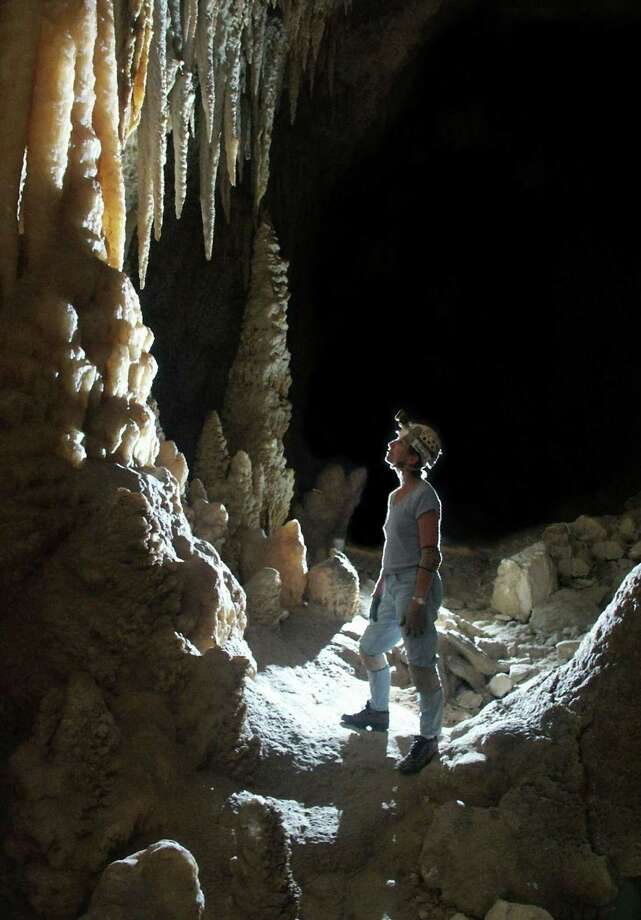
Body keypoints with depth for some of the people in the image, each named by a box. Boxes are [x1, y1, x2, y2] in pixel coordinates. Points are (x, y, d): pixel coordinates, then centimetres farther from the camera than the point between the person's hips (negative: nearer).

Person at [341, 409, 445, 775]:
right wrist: (380, 587, 20)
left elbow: (430, 554, -18)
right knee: (370, 648, 22)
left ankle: (429, 740, 5)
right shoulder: (396, 495, 14)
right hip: (394, 585, 10)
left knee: (421, 666, -7)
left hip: (416, 586, -10)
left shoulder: (424, 496, -13)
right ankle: (378, 712, 41)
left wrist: (418, 601, -23)